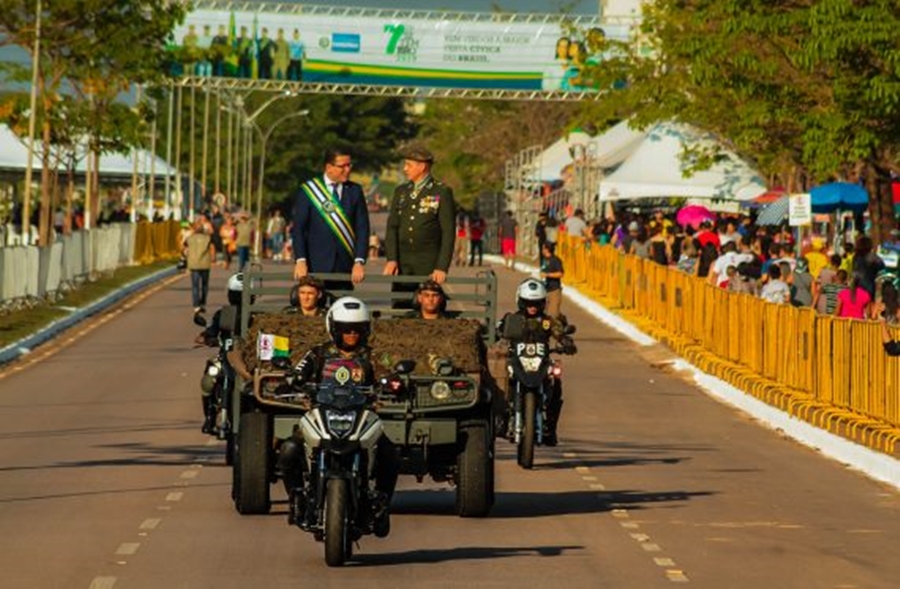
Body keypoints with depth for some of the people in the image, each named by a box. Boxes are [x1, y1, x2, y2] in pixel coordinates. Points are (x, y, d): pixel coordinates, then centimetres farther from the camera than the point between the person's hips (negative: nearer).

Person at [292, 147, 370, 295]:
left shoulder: (355, 191, 9)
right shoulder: (308, 191, 2)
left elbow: (362, 229, 5)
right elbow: (298, 229, -1)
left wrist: (359, 261, -6)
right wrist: (300, 261, -12)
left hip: (345, 266, 2)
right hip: (316, 266, -2)